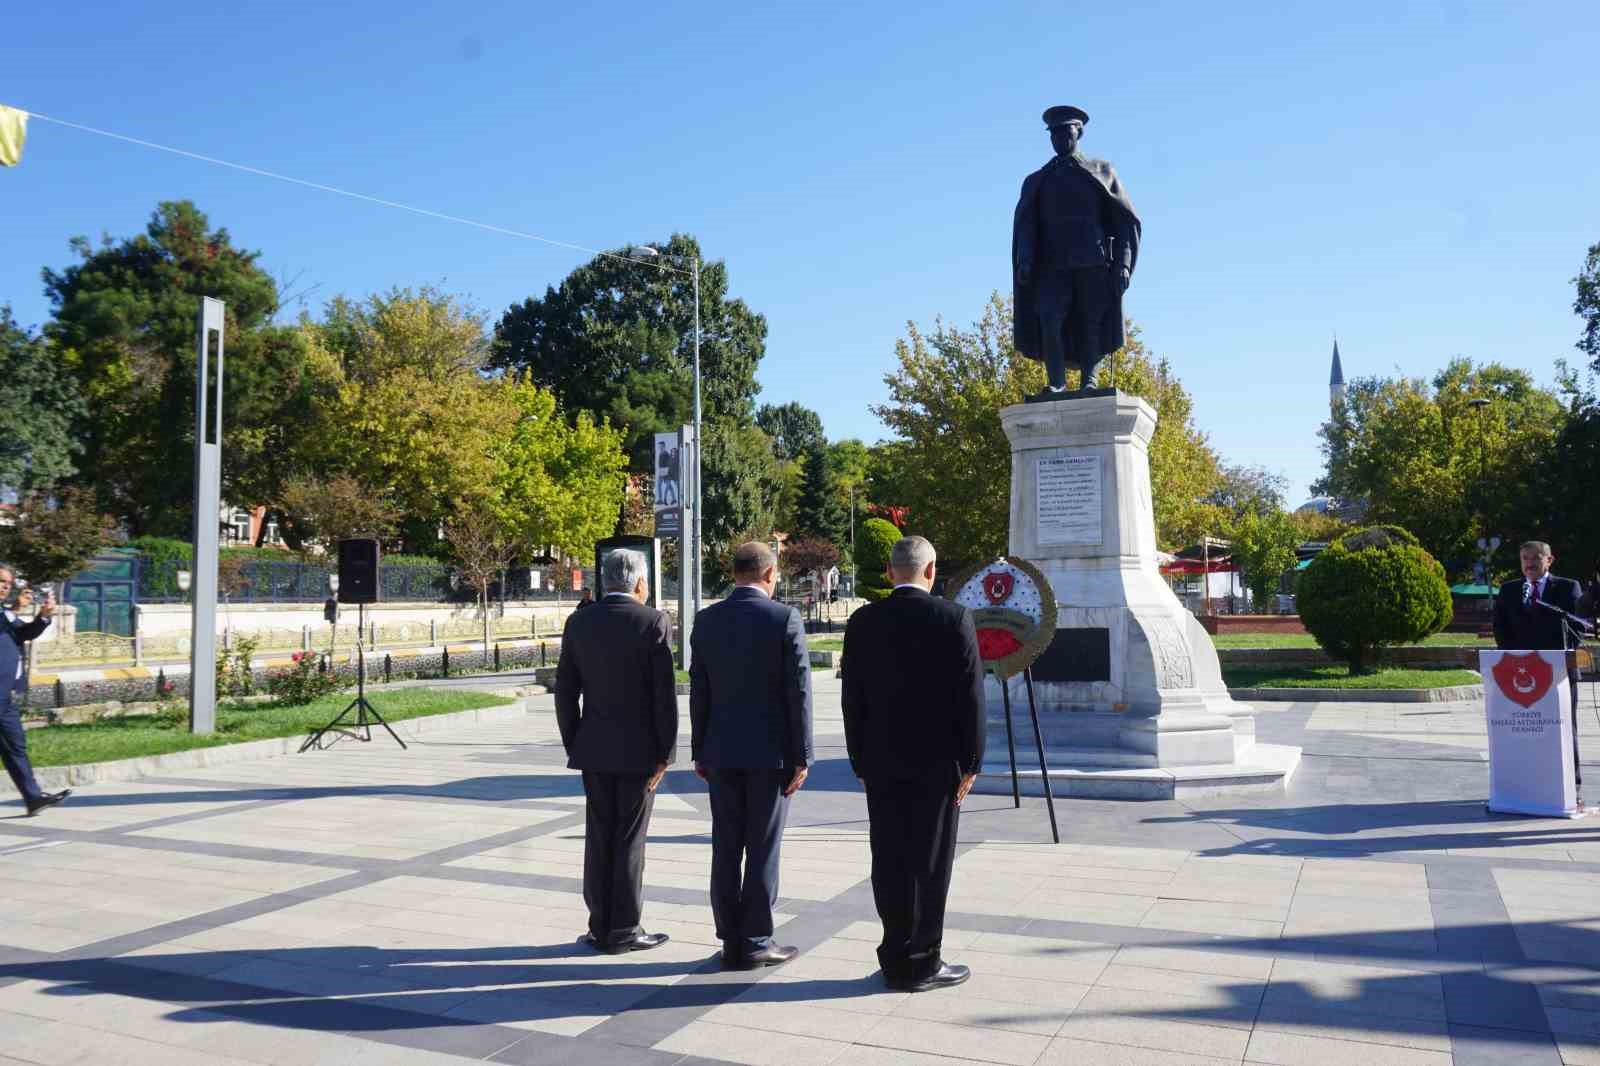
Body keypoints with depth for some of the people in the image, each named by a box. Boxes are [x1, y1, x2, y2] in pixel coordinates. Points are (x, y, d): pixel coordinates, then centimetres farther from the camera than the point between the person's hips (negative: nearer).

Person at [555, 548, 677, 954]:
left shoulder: (579, 622, 2)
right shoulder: (653, 622, -11)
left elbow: (566, 691, 3)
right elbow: (664, 694, -13)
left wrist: (573, 746, 11)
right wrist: (666, 753, -7)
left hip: (595, 747, 4)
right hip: (639, 748, -4)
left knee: (599, 838, 10)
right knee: (630, 840, 3)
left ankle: (600, 928, 15)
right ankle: (624, 931, 9)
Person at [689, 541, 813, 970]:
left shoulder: (706, 620, 2)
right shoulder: (785, 618, -10)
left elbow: (698, 691, 5)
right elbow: (798, 692, -11)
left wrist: (700, 752, 12)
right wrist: (801, 757, -5)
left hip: (721, 752, 4)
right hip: (770, 752, -4)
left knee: (726, 847, 9)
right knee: (762, 849, 4)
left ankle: (731, 941, 15)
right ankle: (755, 943, 10)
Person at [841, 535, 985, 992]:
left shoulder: (862, 622, 0)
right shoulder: (954, 618, -9)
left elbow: (852, 699, 4)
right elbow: (970, 696, -9)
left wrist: (861, 762, 11)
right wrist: (970, 762, -2)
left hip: (881, 763, 3)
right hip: (936, 762, -3)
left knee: (890, 863, 9)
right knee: (929, 864, 5)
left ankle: (896, 960, 17)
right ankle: (921, 964, 11)